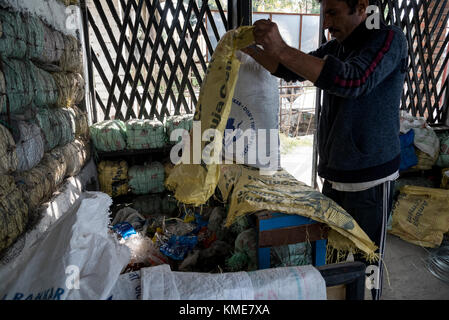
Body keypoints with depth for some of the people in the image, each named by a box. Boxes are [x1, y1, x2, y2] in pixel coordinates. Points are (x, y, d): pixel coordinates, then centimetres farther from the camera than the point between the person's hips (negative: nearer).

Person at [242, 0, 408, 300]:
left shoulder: (389, 39, -11)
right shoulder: (336, 47, 11)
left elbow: (352, 80, -28)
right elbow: (292, 71, 17)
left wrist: (282, 49, -31)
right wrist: (250, 48, 1)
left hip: (371, 178, -6)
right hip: (334, 174, 7)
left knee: (366, 263, 6)